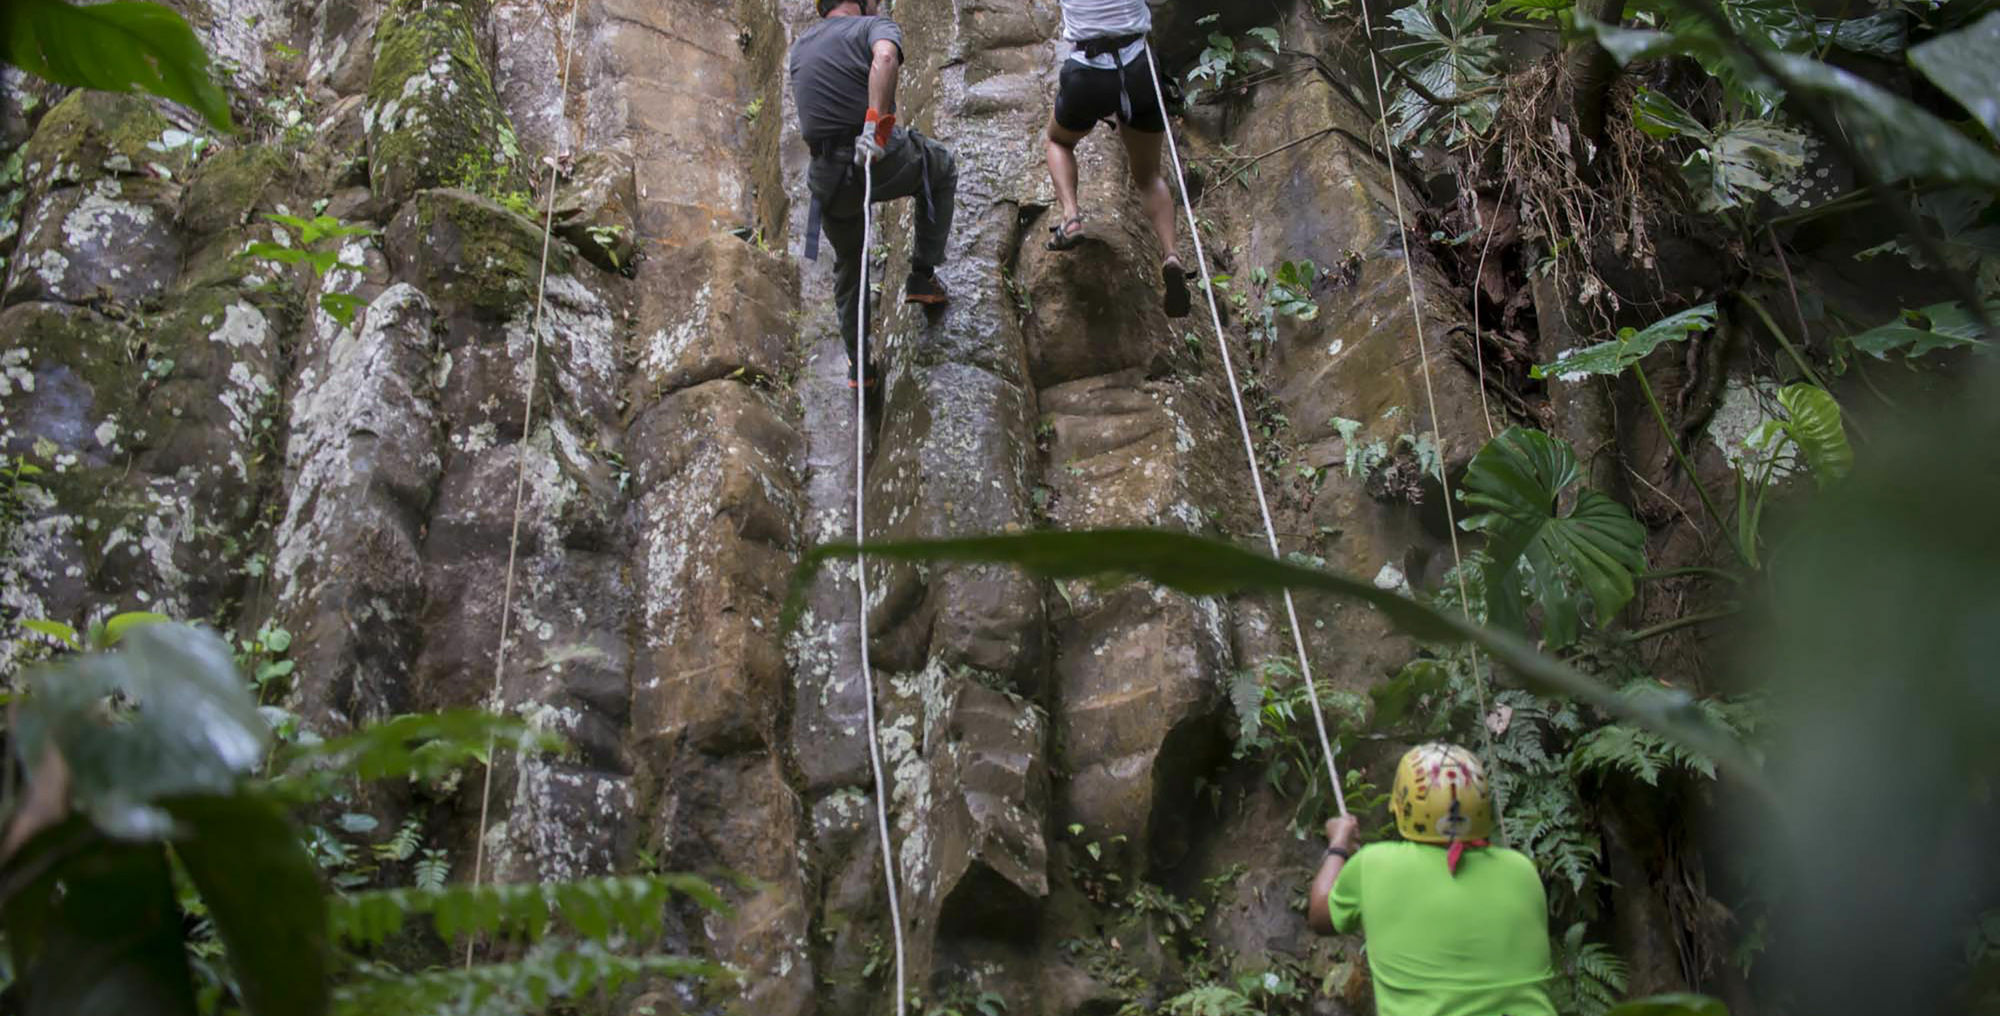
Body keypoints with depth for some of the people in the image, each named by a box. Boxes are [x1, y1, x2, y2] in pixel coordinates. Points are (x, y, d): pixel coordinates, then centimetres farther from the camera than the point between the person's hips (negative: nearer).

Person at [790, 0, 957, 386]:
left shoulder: (800, 47, 18)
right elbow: (885, 57, -24)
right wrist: (876, 121, -31)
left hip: (829, 177, 5)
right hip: (885, 160, -4)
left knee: (849, 266, 27)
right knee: (943, 167, 30)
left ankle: (858, 363, 35)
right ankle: (923, 275, 25)